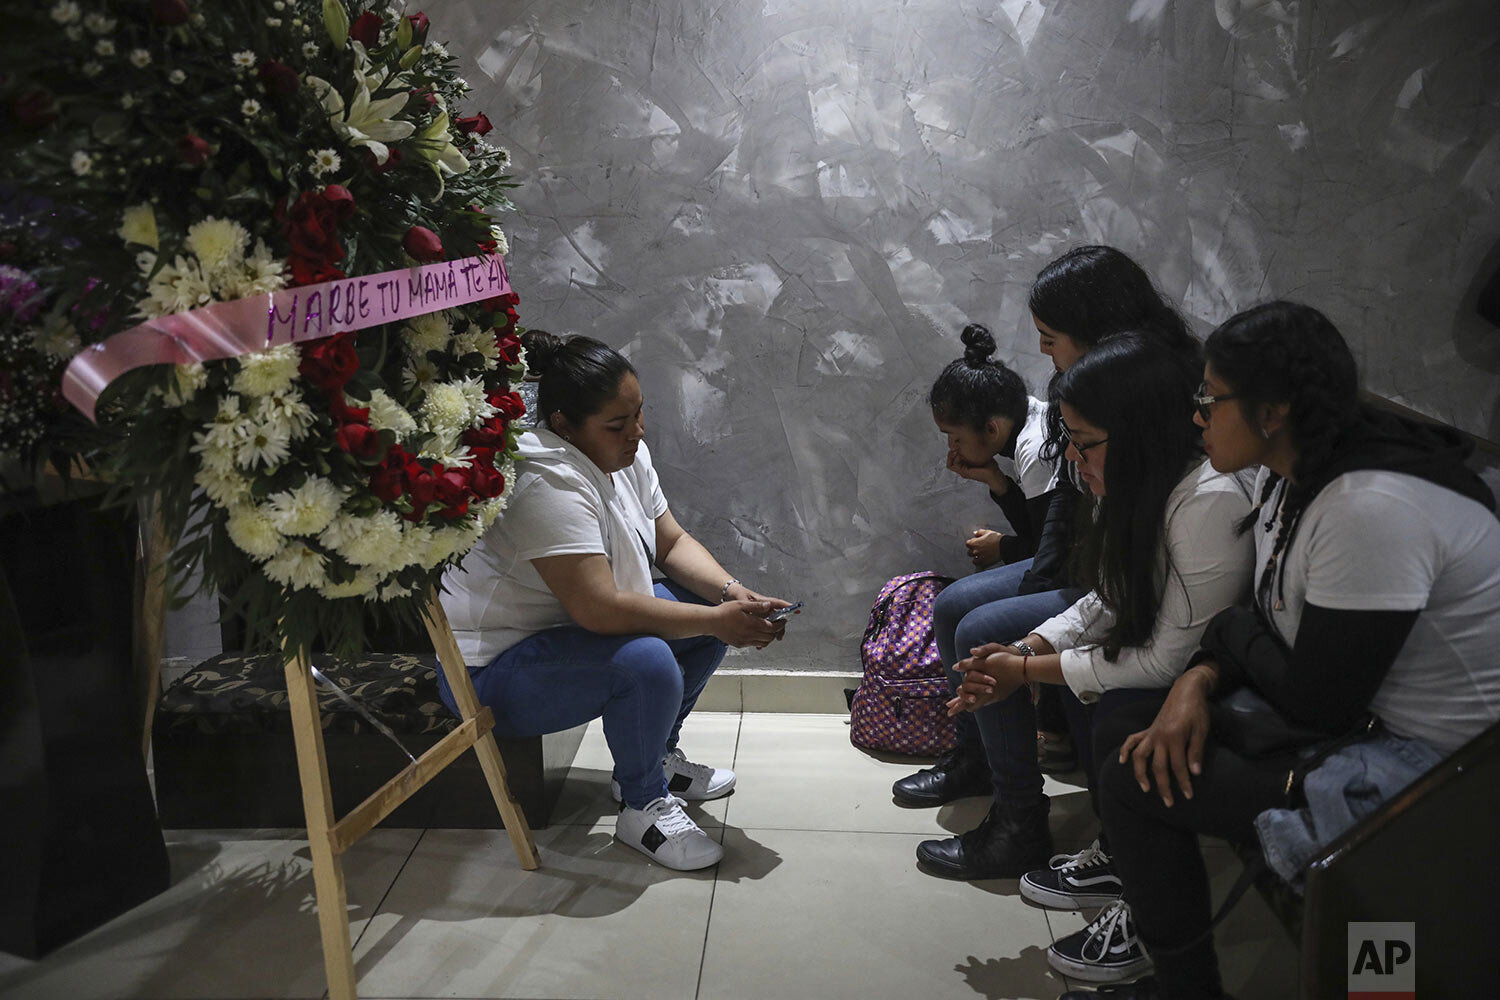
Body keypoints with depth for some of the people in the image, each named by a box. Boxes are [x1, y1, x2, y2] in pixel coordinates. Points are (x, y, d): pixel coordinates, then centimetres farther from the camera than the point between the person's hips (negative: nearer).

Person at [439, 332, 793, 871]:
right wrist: (717, 621, -29)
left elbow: (673, 542, 7)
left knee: (708, 604, 3)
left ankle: (657, 755, 19)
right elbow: (599, 610, -35)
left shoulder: (625, 454, 0)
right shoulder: (548, 483, -30)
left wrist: (731, 593, -12)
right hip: (493, 666, -10)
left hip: (567, 626, 10)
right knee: (645, 661, -32)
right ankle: (643, 804, -6)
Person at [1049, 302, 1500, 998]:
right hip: (1351, 707, 10)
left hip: (1427, 759, -9)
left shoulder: (1371, 509, -29)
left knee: (1133, 781, -12)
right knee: (1125, 732, 6)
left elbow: (1317, 702, -24)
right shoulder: (1290, 473, 1)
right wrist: (1199, 680, -9)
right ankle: (1152, 909, 28)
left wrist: (1233, 630, -6)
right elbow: (1270, 622, 10)